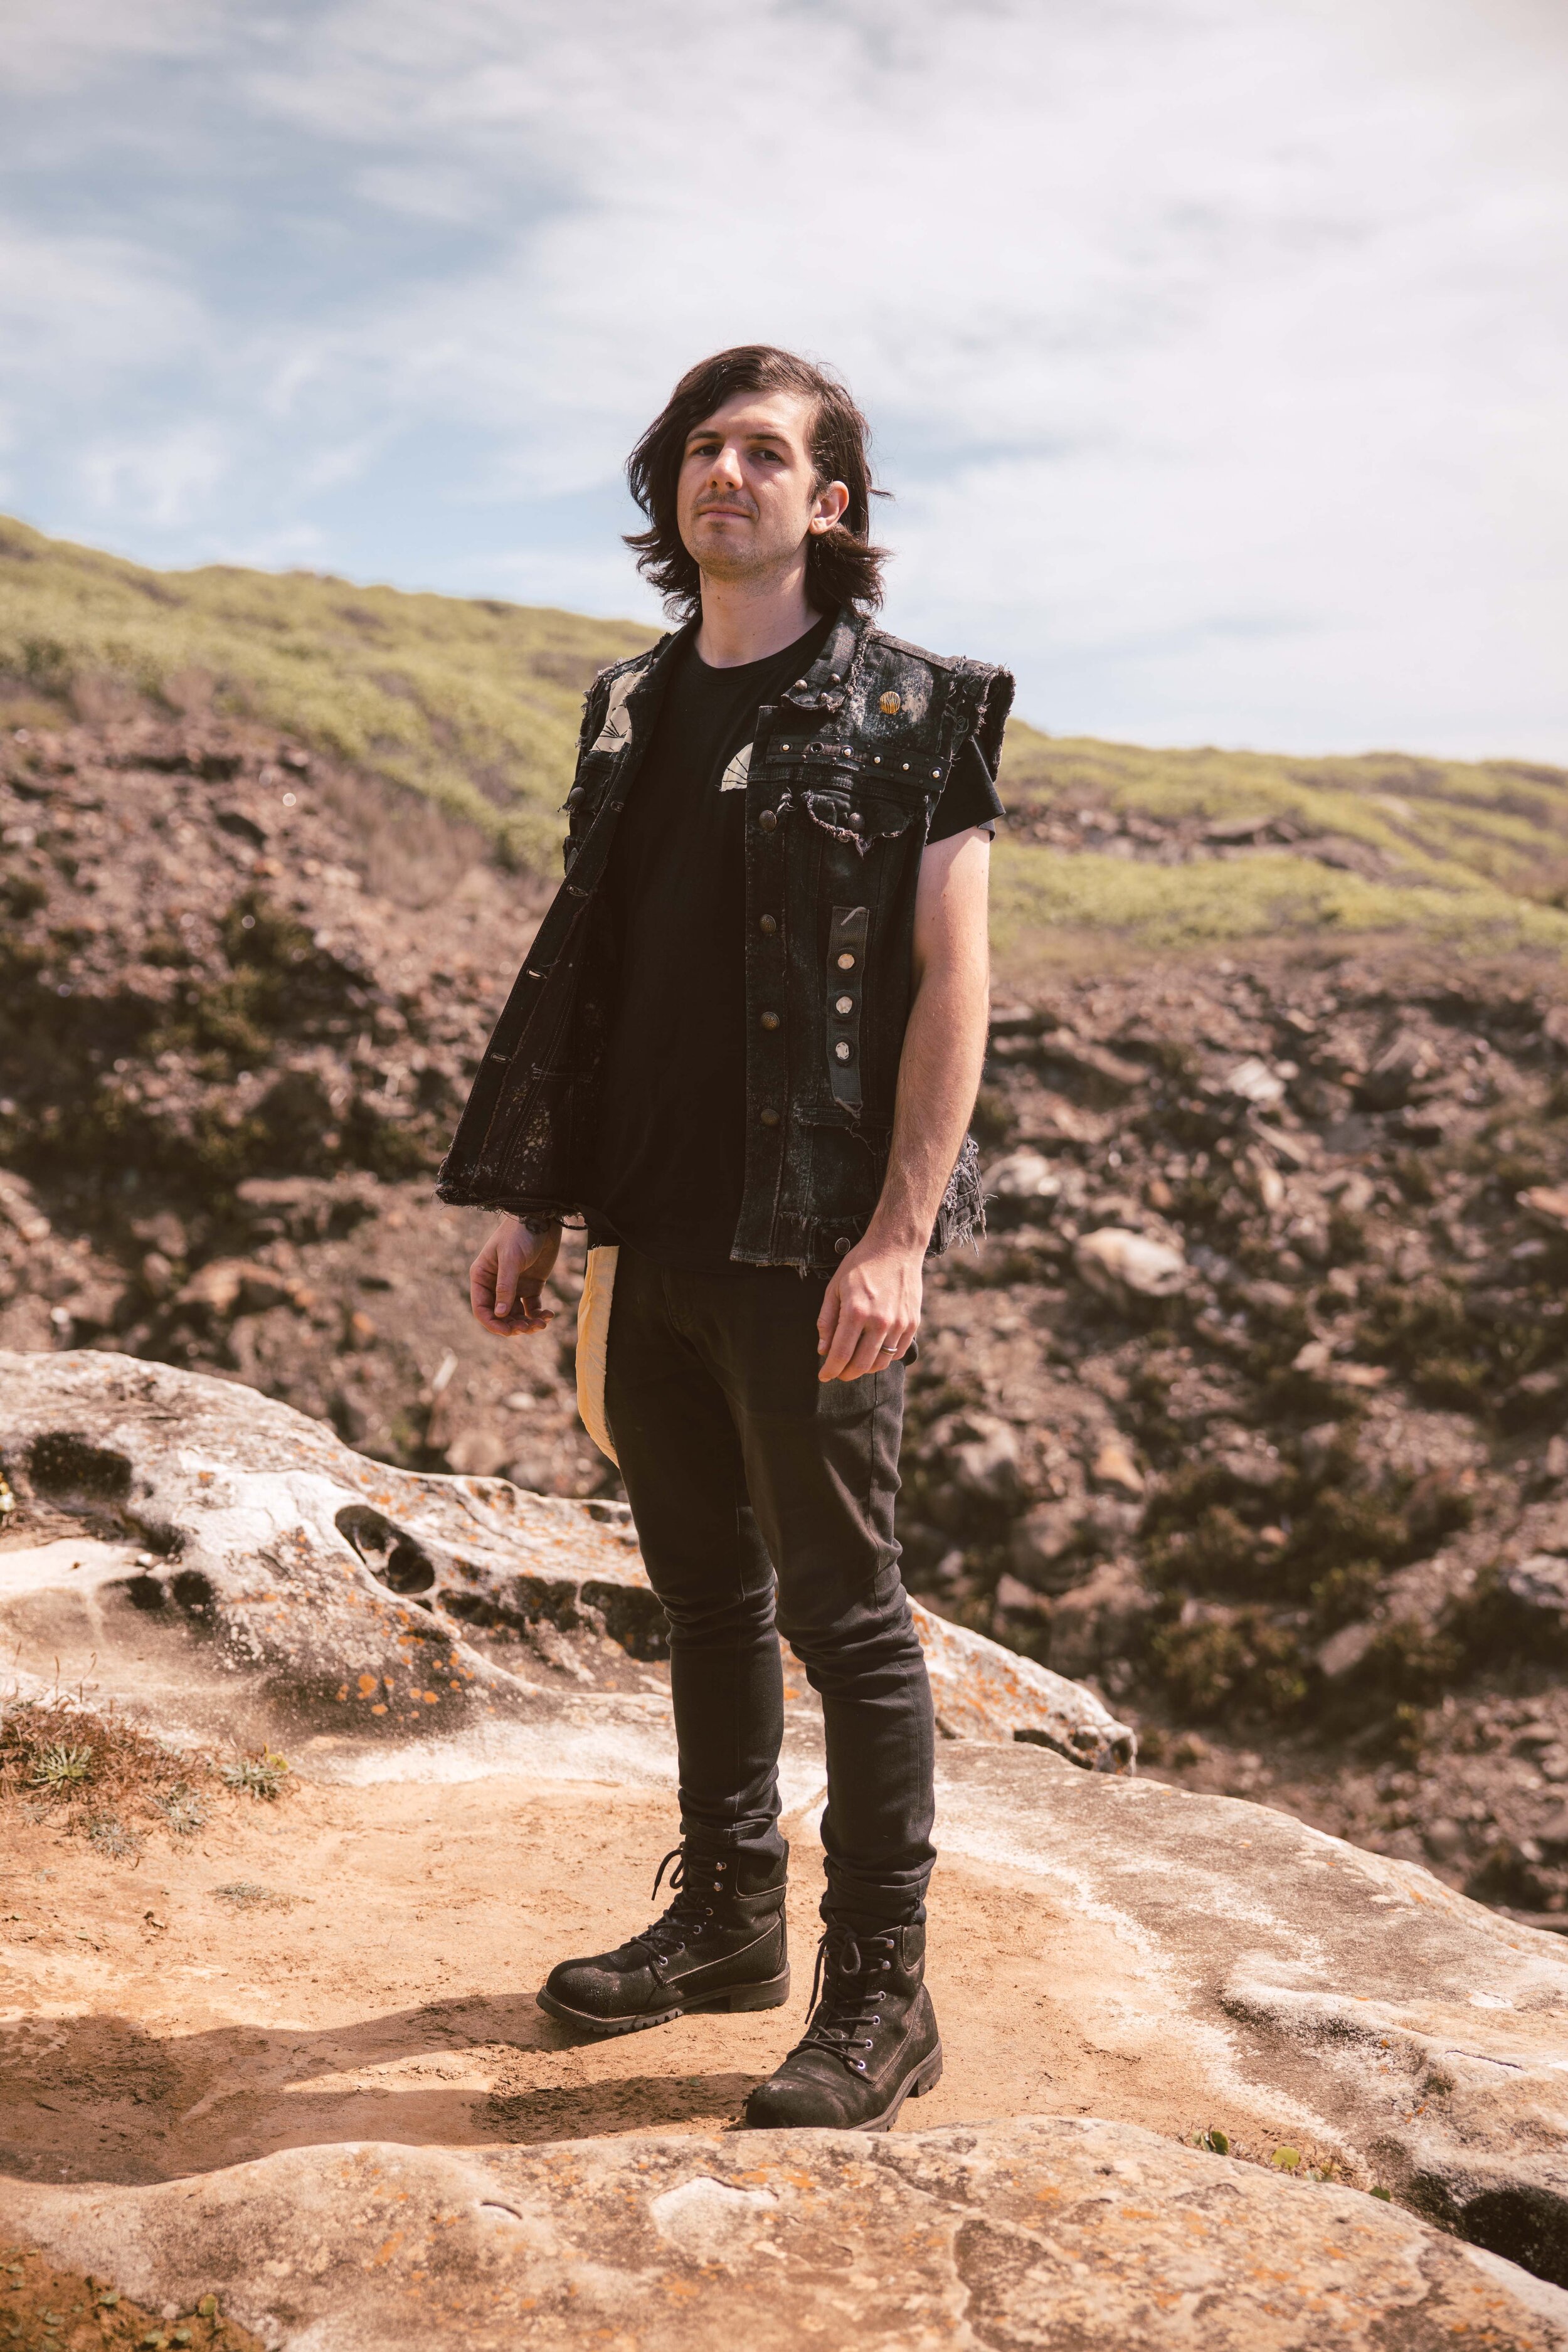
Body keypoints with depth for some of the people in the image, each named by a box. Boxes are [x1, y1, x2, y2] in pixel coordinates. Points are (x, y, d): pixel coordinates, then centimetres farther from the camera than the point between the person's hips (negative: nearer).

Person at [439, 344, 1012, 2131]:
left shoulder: (912, 712, -4)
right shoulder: (630, 711, 13)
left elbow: (953, 979, -10)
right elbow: (580, 971, 15)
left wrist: (898, 1238, -18)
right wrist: (528, 1205, 10)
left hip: (809, 1246, -6)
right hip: (651, 1236, 6)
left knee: (841, 1610, 2)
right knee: (704, 1589, 16)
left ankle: (881, 1996, 15)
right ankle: (725, 1916, 33)